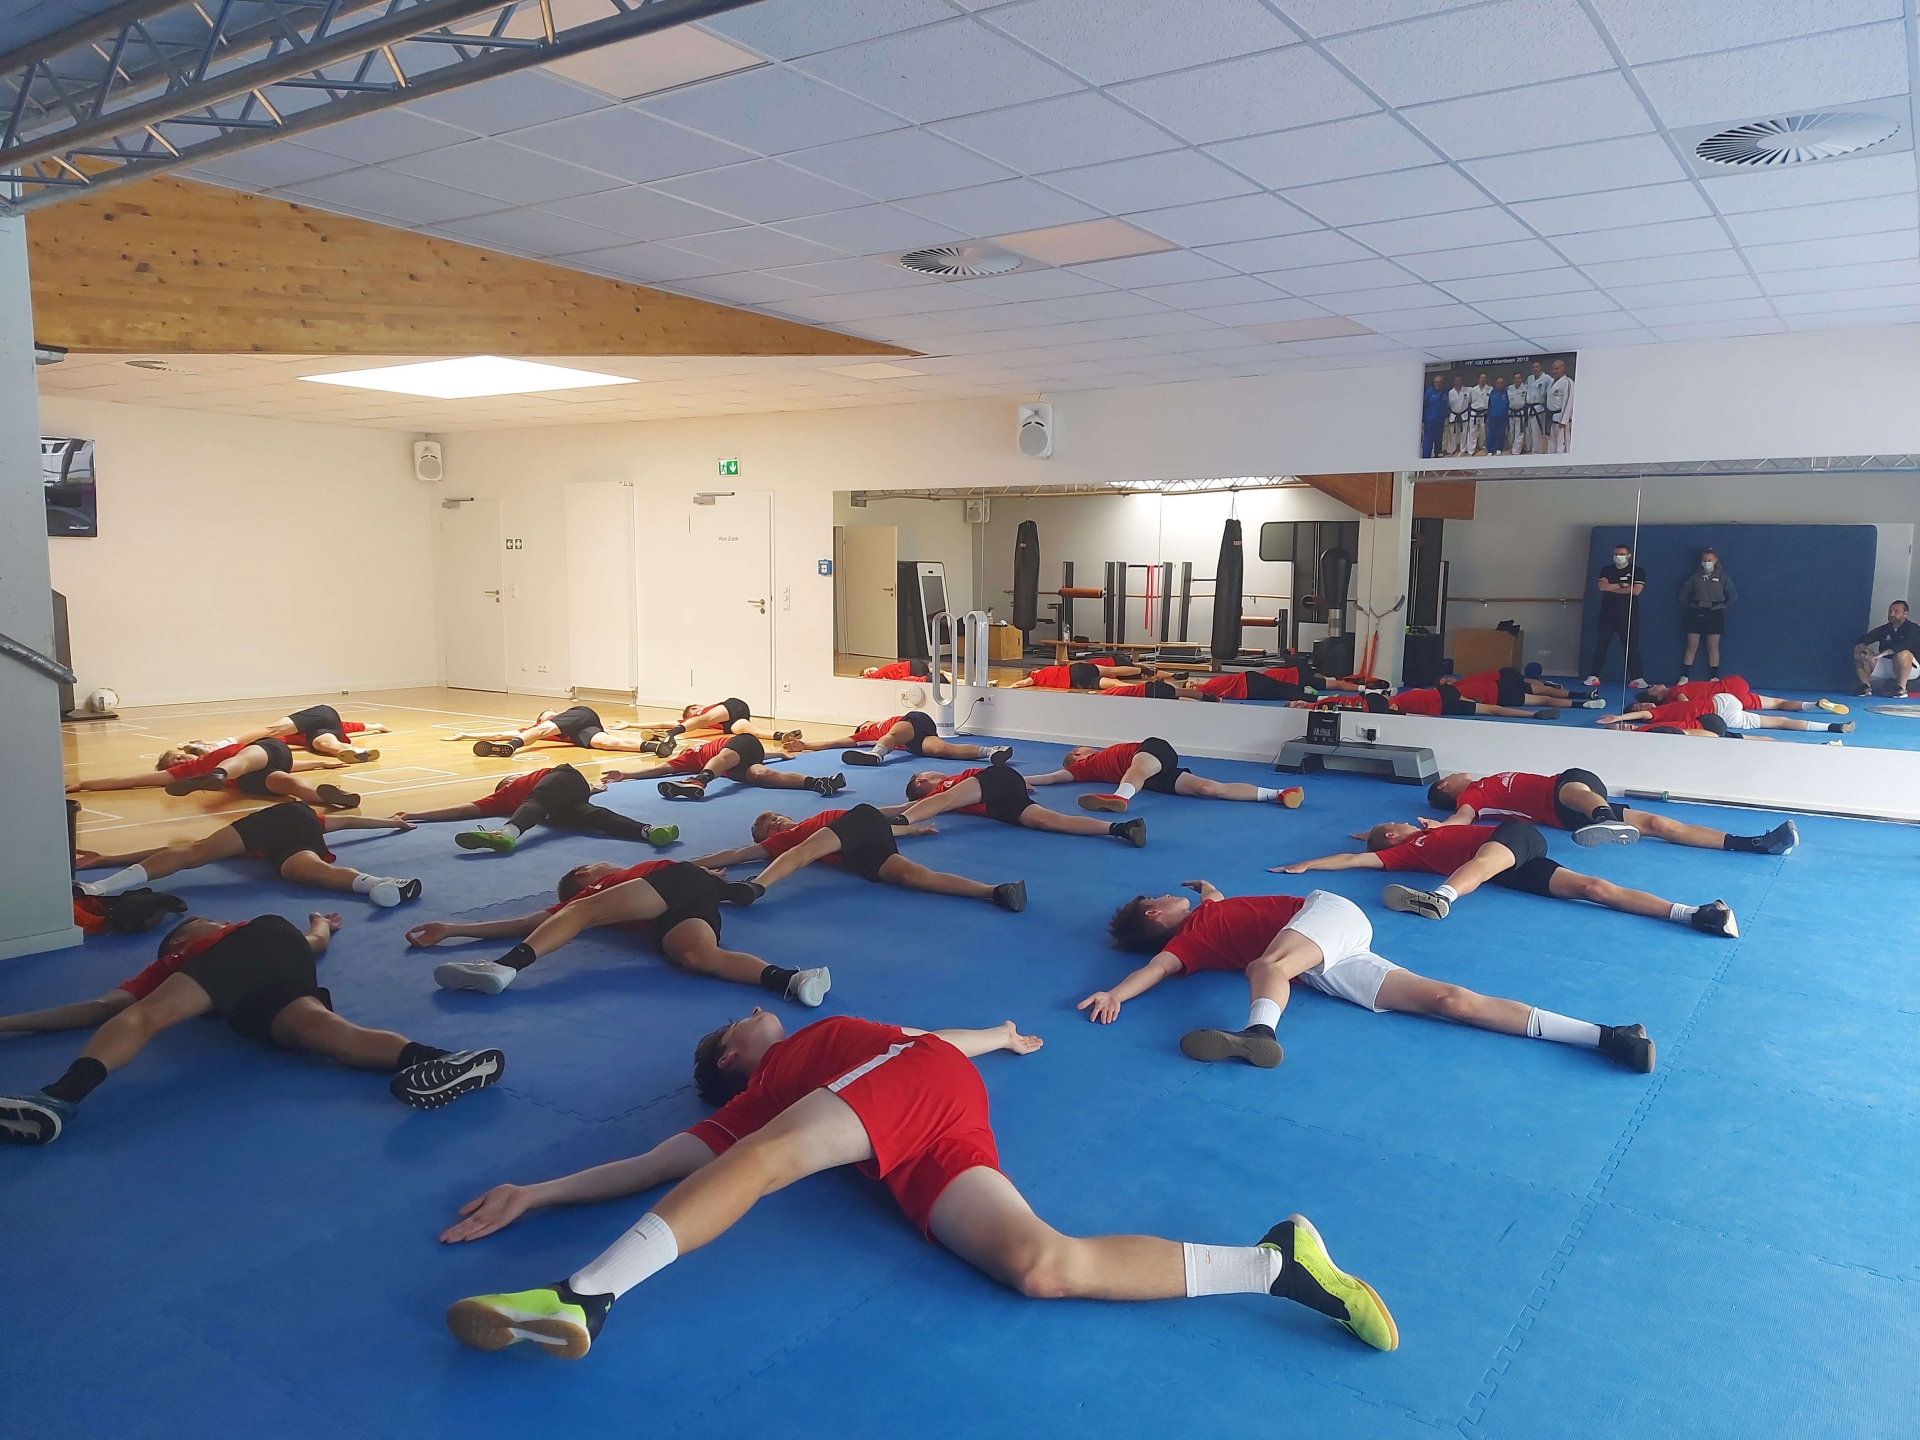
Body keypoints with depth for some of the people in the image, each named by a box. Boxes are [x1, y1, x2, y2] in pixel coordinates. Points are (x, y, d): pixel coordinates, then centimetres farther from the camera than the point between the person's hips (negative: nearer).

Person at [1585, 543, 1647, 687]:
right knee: (1601, 647, 1)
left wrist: (1612, 587, -9)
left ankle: (1637, 678, 1)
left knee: (1632, 648, -1)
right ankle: (1594, 676, 4)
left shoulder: (1637, 571, 2)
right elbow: (1602, 586, -7)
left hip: (1628, 616, -2)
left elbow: (1636, 590, -13)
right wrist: (1622, 585, -10)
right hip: (1607, 615, 2)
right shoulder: (1606, 570, 10)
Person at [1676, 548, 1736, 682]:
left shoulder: (1723, 577, 2)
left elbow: (1734, 595, 4)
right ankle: (1684, 677, 2)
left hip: (1715, 614, -1)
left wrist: (1723, 606, -1)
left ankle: (1714, 678, 5)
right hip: (1696, 613, 1)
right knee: (1692, 646, 0)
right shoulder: (1695, 577, 3)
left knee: (1713, 647, 2)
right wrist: (1690, 607, 6)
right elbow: (1683, 594, 11)